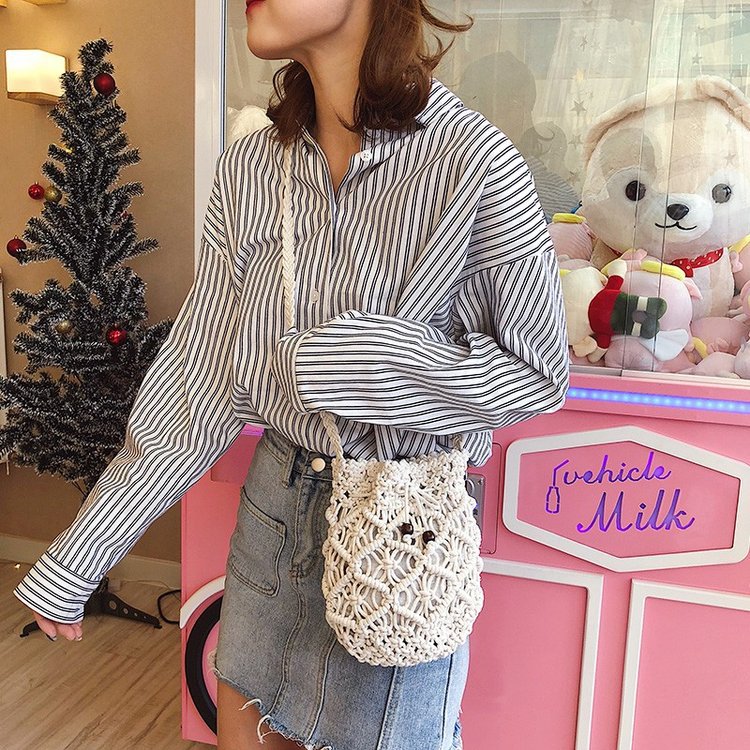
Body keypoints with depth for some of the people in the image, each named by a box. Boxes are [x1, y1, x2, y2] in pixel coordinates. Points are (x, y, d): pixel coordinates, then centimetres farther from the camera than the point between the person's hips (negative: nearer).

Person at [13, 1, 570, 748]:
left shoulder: (471, 161, -19)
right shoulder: (249, 166, -3)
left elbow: (539, 376, -11)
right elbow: (202, 375, -2)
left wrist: (355, 364, -23)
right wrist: (73, 559, 2)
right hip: (278, 492, 5)